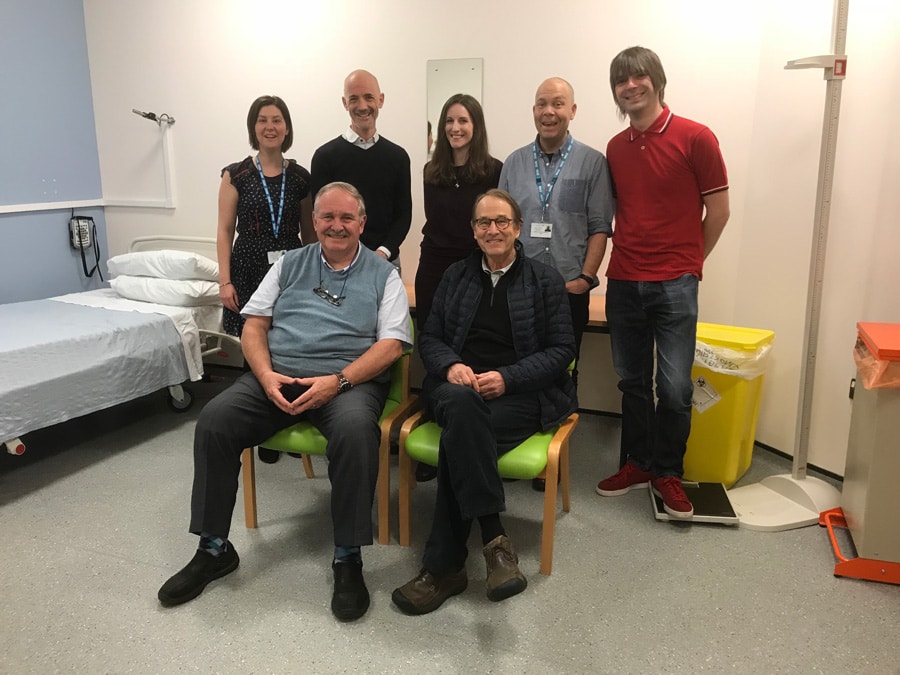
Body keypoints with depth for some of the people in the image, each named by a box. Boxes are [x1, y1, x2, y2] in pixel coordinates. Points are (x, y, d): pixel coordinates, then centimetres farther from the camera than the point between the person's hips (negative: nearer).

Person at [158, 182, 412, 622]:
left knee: (355, 429, -36)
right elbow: (254, 325, 12)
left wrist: (337, 381, -17)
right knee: (214, 420, -20)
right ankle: (214, 549, -3)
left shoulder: (383, 275, 8)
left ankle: (348, 558, -19)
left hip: (348, 378, -3)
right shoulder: (289, 264, 17)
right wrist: (266, 375, -8)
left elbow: (391, 344, -3)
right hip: (278, 375, 3)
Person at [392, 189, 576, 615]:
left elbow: (562, 350, 2)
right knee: (464, 404, -37)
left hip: (522, 393, -2)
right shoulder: (455, 276, 18)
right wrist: (451, 366, -10)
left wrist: (506, 377, -13)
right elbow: (430, 339, 15)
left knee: (458, 440, -33)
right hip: (456, 387, 2)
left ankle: (443, 568, -22)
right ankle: (493, 537, -33)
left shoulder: (545, 280, 8)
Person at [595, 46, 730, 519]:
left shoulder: (695, 138, -4)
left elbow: (718, 210, 0)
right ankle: (638, 463, 28)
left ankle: (669, 473, 17)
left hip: (674, 284, -4)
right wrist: (629, 255, 9)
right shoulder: (615, 148, 10)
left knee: (674, 387, -3)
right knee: (632, 382, 12)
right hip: (623, 281, 4)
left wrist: (687, 263, 6)